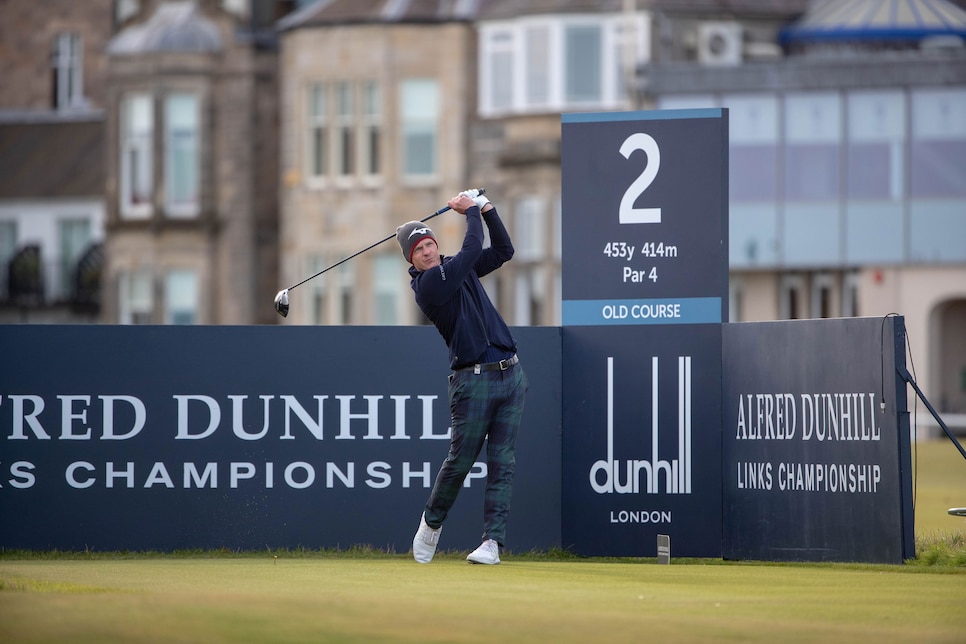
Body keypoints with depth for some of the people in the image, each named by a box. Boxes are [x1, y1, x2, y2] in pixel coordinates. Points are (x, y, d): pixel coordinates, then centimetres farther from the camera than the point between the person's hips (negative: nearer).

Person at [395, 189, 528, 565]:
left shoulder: (458, 269, 15)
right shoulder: (427, 284, -9)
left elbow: (503, 250, 19)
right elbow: (472, 250, -14)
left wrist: (487, 209, 9)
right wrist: (471, 212, 0)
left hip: (511, 374, 6)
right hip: (473, 379, -6)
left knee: (502, 463, -2)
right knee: (461, 460, -4)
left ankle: (493, 541, -4)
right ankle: (432, 523, 22)